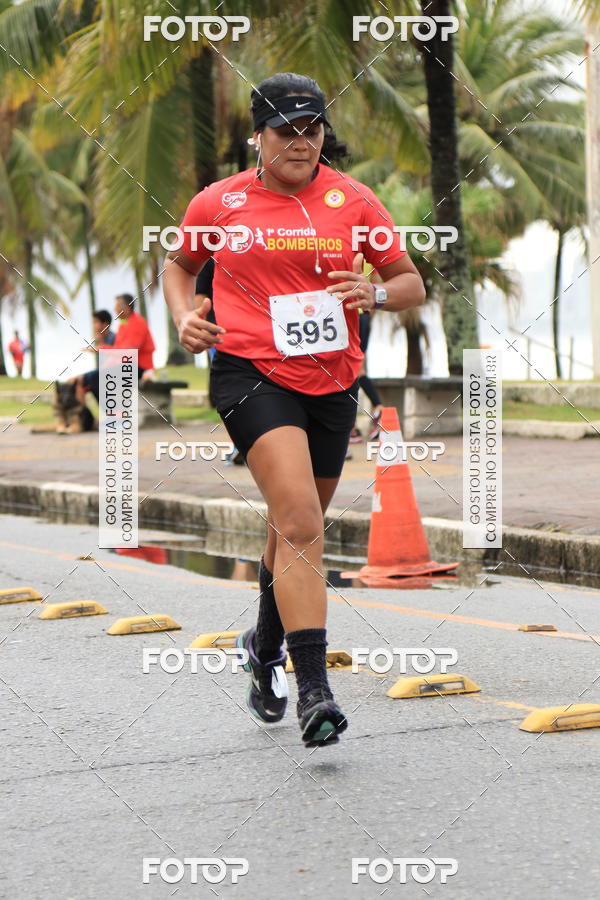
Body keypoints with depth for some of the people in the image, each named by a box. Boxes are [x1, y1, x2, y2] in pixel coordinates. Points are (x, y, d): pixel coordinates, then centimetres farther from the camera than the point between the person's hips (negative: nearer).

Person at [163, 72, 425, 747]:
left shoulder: (353, 201, 4)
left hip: (332, 382, 4)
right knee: (300, 521, -22)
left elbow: (412, 284, 9)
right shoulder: (218, 203, 2)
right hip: (251, 372, -3)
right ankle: (313, 689, -26)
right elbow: (179, 264, 21)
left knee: (295, 527, 18)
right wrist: (183, 316, 2)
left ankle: (266, 645, 47)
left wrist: (376, 292, -13)